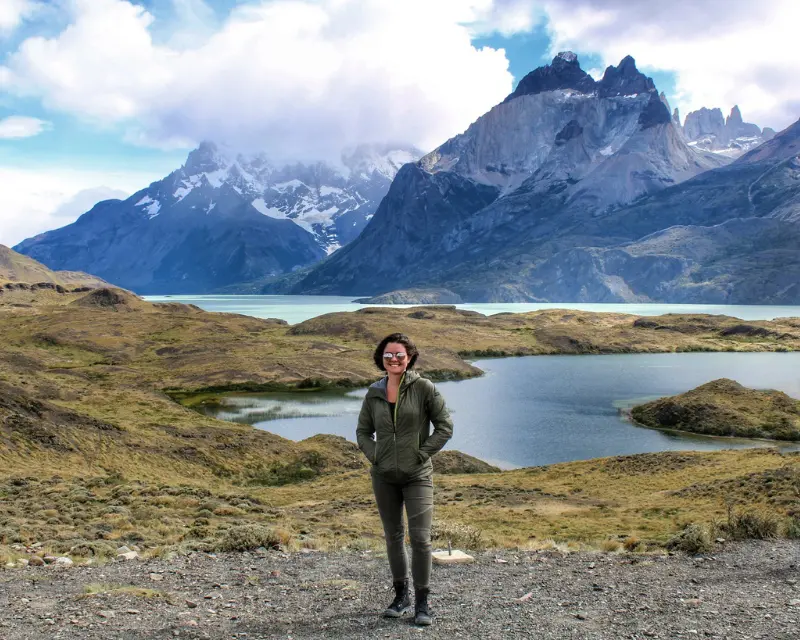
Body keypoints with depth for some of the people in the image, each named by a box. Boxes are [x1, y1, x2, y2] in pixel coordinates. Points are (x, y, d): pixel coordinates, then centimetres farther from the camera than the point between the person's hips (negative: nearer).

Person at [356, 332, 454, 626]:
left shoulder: (423, 388, -7)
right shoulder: (374, 393, 3)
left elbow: (444, 427, -5)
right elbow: (363, 431, 15)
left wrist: (422, 453, -10)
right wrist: (373, 456, 0)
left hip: (417, 476, -4)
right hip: (384, 476, 4)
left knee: (420, 538, -7)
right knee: (393, 536, 13)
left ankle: (422, 602, 7)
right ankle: (401, 596, 27)